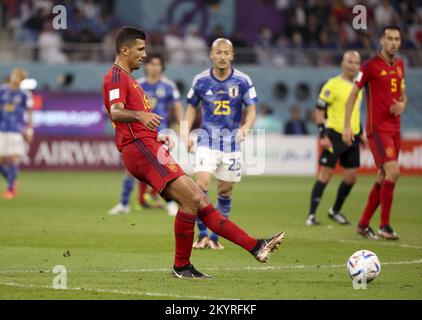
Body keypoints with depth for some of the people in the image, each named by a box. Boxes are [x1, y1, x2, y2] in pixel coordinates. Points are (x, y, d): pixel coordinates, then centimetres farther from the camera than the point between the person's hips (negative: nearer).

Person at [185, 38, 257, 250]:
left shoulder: (242, 81, -5)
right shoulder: (200, 80, -2)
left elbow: (252, 110, -2)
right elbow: (192, 107, 12)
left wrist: (245, 128, -22)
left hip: (231, 143, 1)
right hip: (207, 141, -1)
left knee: (225, 191, 5)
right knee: (202, 185, -17)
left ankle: (215, 237, 18)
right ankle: (202, 234, -6)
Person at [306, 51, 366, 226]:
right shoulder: (333, 85, -9)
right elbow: (320, 110, -10)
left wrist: (361, 133, 21)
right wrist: (322, 136, -15)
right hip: (335, 136, -7)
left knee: (351, 177, 6)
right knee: (325, 175, -7)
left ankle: (335, 211, 24)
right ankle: (311, 215, -2)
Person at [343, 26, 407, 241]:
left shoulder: (400, 65, 13)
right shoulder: (371, 65, -7)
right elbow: (353, 94, -5)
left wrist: (402, 104, -1)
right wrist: (347, 126, -10)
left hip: (394, 129, 7)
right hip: (377, 128, -7)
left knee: (384, 178, 9)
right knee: (393, 172, -19)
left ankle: (364, 224, 20)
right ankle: (384, 226, -13)